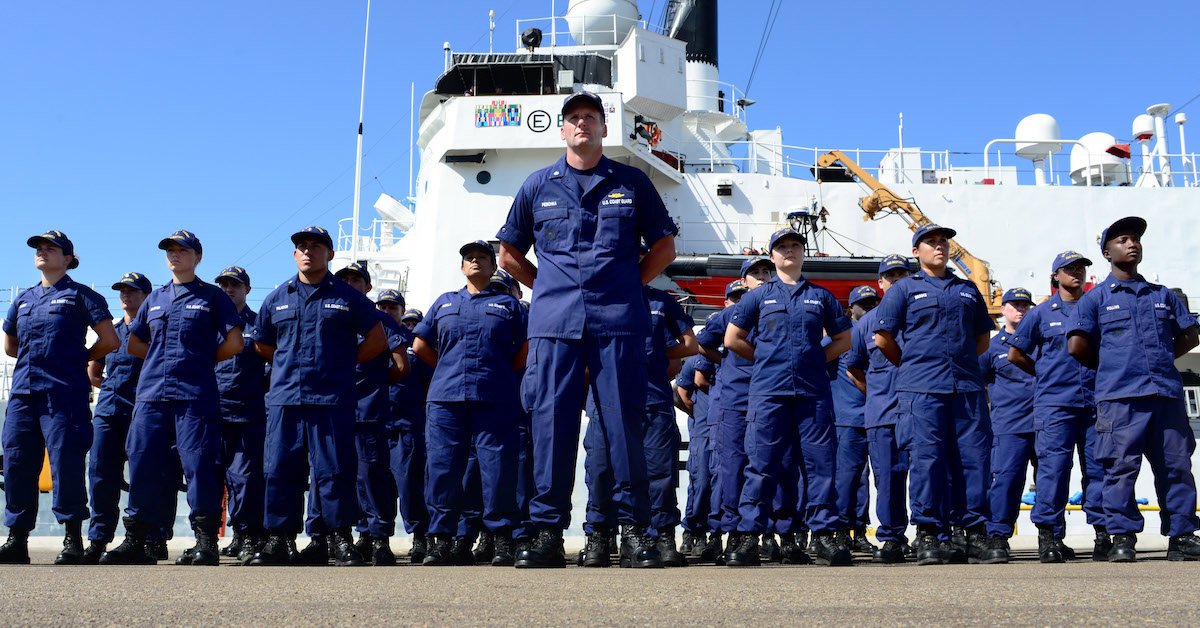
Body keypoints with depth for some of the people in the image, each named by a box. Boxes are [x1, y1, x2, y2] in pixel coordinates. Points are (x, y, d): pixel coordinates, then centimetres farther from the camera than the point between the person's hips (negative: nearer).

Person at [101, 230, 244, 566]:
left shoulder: (212, 296, 8)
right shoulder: (155, 298, 22)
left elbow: (234, 343, 2)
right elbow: (134, 343, 28)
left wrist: (203, 360, 7)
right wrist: (163, 358, 16)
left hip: (195, 392, -5)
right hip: (151, 392, 5)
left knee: (199, 464, -10)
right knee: (144, 463, 2)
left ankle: (206, 542, -8)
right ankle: (135, 541, 9)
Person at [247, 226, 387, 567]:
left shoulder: (347, 296, 7)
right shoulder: (277, 299, 16)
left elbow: (377, 340, 8)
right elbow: (262, 344, 26)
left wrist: (344, 362, 5)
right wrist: (290, 364, 15)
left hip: (332, 398, -3)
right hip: (284, 397, 3)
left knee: (333, 469, -3)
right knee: (281, 469, 3)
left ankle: (340, 539, 4)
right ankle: (278, 539, 10)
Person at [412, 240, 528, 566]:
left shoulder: (508, 303, 18)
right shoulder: (444, 303, 24)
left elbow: (526, 348, 12)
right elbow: (420, 345, 21)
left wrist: (503, 373, 9)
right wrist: (449, 369, 16)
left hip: (494, 397, -2)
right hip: (445, 395, 2)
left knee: (498, 466, -6)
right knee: (442, 465, -3)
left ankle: (502, 538, 1)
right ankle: (441, 540, 2)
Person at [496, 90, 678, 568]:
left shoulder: (632, 183, 12)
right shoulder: (538, 186, 15)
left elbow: (664, 246, 17)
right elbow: (508, 255, 21)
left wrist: (629, 287, 7)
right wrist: (550, 290, 12)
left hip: (617, 321, -1)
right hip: (554, 324, 1)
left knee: (624, 422, -1)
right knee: (551, 424, -1)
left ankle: (634, 526, 9)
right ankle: (548, 532, 7)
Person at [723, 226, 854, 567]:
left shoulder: (821, 296, 16)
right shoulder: (758, 296, 13)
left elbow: (844, 339, 20)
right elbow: (732, 339, 13)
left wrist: (816, 358, 8)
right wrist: (766, 358, 9)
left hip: (812, 391, 1)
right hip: (768, 390, -1)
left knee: (820, 462, -1)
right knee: (762, 464, -4)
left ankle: (825, 534, 6)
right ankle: (749, 537, 0)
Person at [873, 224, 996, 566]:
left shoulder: (968, 290, 21)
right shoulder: (903, 289, 10)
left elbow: (983, 337, 26)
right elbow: (883, 338, 6)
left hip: (967, 385, 3)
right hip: (921, 388, -3)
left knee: (974, 457, -1)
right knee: (926, 457, -7)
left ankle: (976, 532, 7)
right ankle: (930, 535, -1)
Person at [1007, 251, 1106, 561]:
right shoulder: (1042, 313, 8)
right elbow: (1015, 354, 11)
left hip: (1095, 399, 3)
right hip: (1054, 402, -2)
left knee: (1099, 465, 1)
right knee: (1053, 466, -6)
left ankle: (1104, 533, 7)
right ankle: (1050, 536, -2)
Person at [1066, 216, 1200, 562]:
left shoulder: (1163, 295, 20)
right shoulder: (1095, 298, 8)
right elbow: (1077, 346, 0)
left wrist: (1160, 361, 14)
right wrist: (1110, 365, 9)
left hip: (1166, 391, 4)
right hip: (1119, 395, -3)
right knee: (1121, 467, -6)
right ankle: (1122, 537, 0)